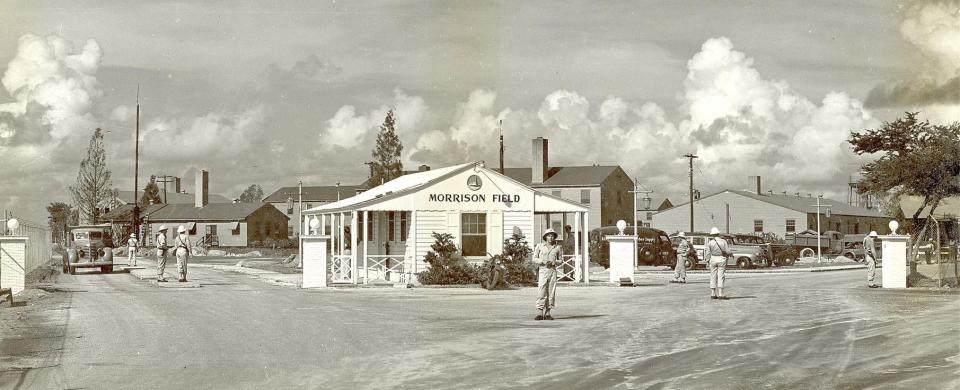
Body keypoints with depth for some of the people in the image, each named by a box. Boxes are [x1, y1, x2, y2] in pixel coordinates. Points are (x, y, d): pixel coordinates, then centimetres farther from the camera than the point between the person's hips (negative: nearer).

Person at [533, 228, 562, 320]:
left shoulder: (558, 248, 9)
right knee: (541, 292, -9)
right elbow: (534, 258, 7)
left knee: (551, 293, 1)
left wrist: (554, 262, -6)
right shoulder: (539, 246, 5)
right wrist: (543, 261, -10)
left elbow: (560, 260, 15)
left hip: (552, 271, 2)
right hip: (542, 271, -2)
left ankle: (547, 313, 7)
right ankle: (540, 313, -8)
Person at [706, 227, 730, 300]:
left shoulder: (710, 242, -2)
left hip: (713, 259, 1)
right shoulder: (723, 241, -3)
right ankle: (720, 294, -9)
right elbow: (728, 252, -4)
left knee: (713, 277, 9)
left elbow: (708, 254, -2)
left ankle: (713, 294, 9)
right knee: (720, 277, -1)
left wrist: (708, 261, 12)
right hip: (722, 259, -1)